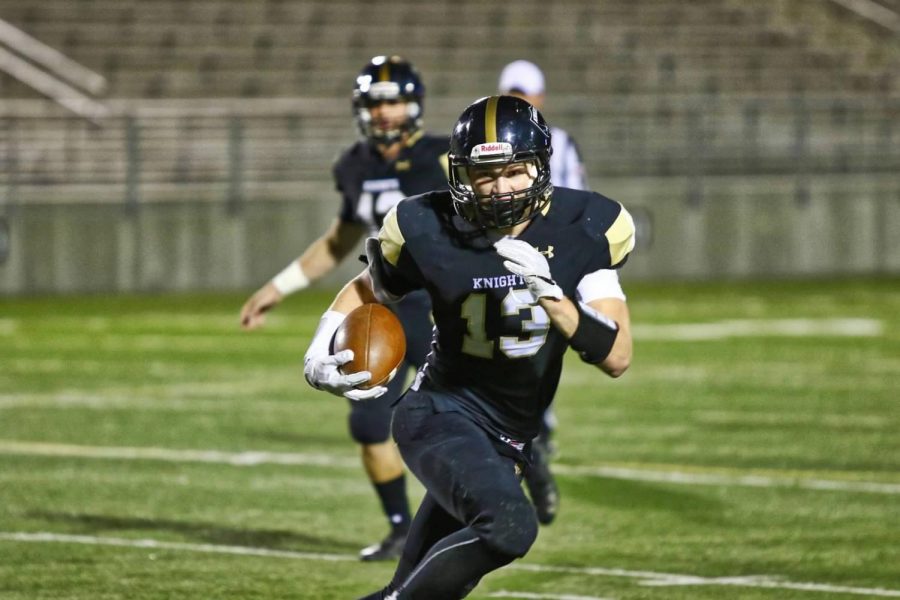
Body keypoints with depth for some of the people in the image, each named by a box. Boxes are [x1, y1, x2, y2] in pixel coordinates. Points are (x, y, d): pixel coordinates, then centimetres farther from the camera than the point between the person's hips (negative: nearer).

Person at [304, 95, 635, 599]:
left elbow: (618, 357, -13)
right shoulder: (430, 230, -12)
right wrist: (319, 355, -8)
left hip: (509, 438, 4)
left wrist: (552, 297, -28)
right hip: (443, 412, -4)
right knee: (508, 526, -32)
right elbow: (367, 291, 9)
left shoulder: (586, 230, -10)